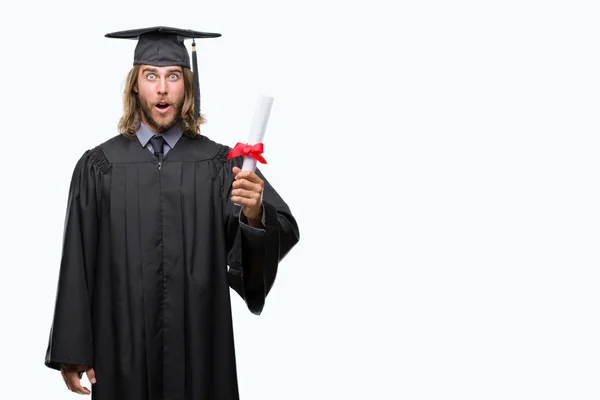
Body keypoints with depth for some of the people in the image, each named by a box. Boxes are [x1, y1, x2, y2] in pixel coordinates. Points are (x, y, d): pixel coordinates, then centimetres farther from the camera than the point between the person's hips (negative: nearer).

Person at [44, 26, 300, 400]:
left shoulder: (222, 164, 0)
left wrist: (255, 214, -33)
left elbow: (284, 232, -11)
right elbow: (77, 265, 0)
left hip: (199, 344, 0)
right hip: (123, 349, 0)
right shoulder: (99, 166, 0)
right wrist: (72, 352, -4)